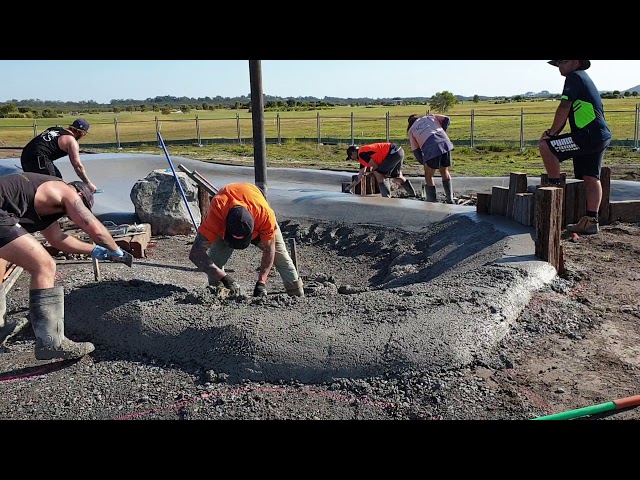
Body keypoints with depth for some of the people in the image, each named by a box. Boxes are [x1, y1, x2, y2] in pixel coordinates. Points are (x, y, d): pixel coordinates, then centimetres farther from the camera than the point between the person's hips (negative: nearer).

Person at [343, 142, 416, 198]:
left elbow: (375, 166, -10)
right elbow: (361, 174, 28)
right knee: (397, 176, 26)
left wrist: (368, 172, 12)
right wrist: (350, 186, 33)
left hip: (394, 152, -10)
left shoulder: (361, 153, -10)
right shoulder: (362, 157, 21)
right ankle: (413, 195, 41)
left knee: (378, 174, -7)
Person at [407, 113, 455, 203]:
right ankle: (450, 199, 25)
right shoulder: (429, 117, 28)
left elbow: (416, 150, 15)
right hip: (445, 143, 3)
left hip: (431, 149, -3)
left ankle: (431, 202, 12)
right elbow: (446, 119, 15)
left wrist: (422, 162, 27)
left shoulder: (411, 130, 20)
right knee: (444, 172, 22)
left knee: (428, 176, 13)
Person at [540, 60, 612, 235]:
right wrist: (554, 133, 13)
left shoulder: (574, 77, -6)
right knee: (591, 179, 8)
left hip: (589, 136, -10)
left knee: (545, 145, -11)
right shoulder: (583, 78, 25)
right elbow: (568, 113, 22)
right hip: (602, 136, 10)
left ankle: (555, 185, -4)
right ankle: (591, 221, 11)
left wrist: (551, 133, -6)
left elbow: (564, 108, -13)